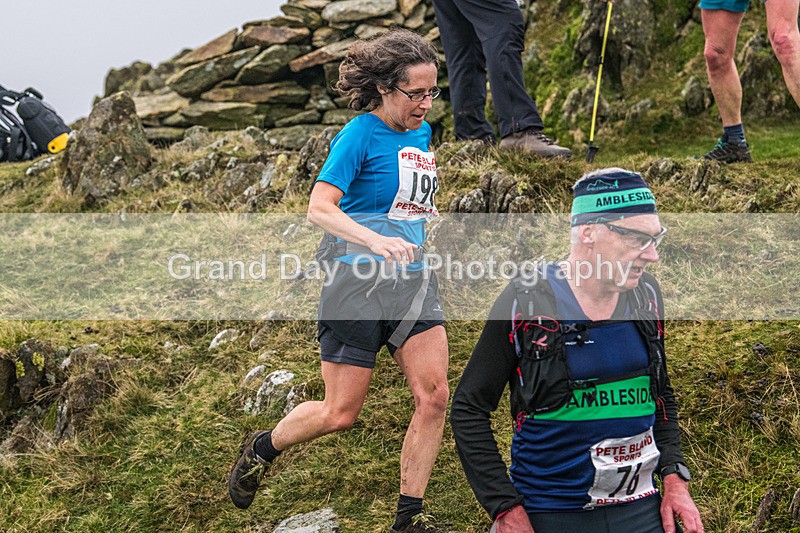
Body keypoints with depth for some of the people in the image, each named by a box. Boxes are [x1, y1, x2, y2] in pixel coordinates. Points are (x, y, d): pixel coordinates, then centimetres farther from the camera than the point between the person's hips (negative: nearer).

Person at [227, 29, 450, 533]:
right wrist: (376, 240, -33)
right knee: (341, 413, -1)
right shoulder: (360, 134, -12)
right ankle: (262, 449, 27)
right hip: (359, 281, -7)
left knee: (435, 396, -7)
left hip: (413, 279, 7)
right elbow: (320, 208, -21)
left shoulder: (422, 133, 12)